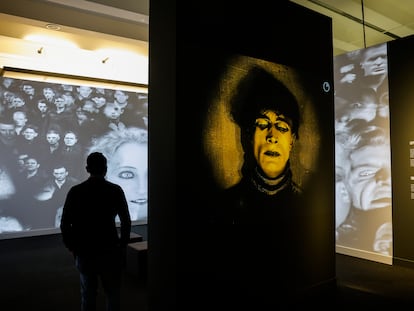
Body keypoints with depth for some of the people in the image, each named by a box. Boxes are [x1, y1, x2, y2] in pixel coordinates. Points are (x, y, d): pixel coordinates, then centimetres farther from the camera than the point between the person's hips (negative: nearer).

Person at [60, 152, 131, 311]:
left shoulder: (75, 191, -5)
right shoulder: (116, 190, -7)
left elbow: (65, 224, -4)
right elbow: (126, 222, -4)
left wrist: (71, 247, 9)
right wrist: (122, 245, 9)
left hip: (84, 251, 2)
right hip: (110, 251, -1)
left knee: (88, 294, 16)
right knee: (113, 294, 13)